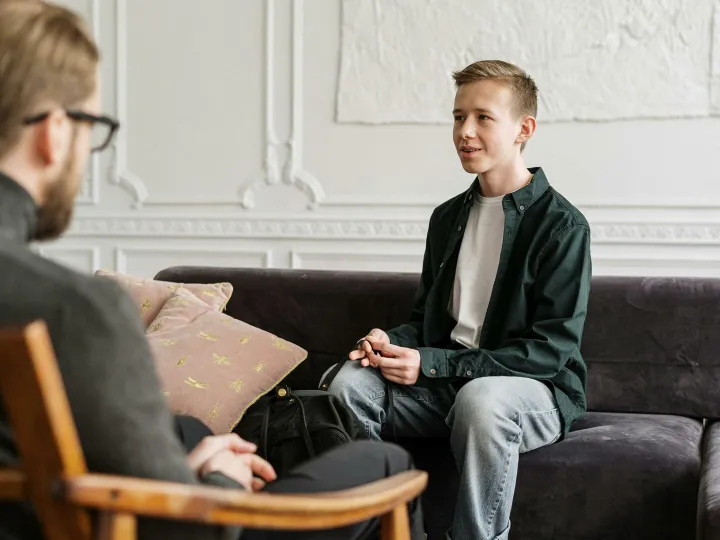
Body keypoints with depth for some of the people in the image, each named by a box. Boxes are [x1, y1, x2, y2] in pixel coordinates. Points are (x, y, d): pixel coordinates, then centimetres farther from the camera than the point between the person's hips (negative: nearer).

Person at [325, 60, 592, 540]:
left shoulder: (562, 225, -9)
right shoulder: (448, 217, 14)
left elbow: (551, 351, -15)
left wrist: (433, 364, -20)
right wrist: (390, 342, -5)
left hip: (537, 389, -5)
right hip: (445, 384, 6)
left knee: (481, 398, -39)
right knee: (353, 382, -20)